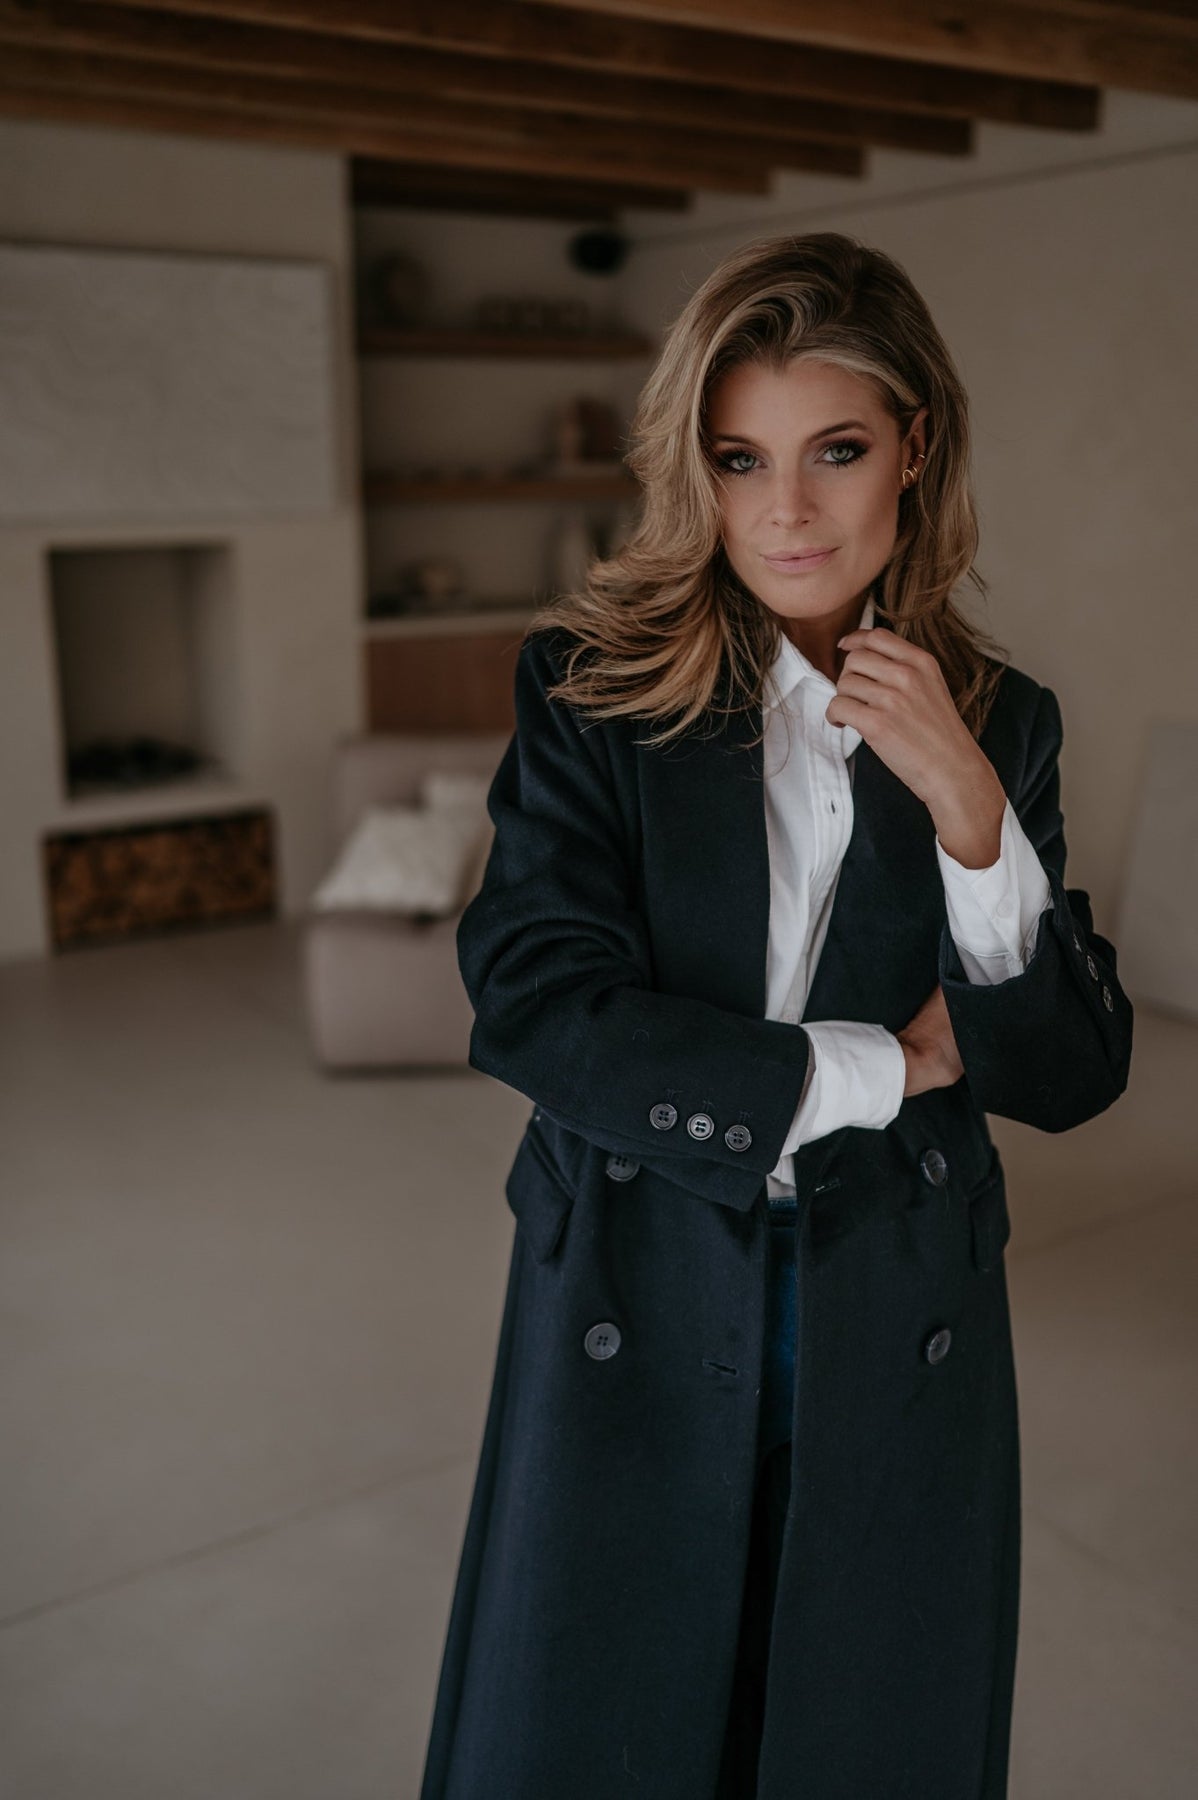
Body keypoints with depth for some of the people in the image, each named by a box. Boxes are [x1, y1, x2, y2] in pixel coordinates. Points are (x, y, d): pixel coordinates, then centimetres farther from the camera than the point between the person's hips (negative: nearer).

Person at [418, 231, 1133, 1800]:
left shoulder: (1001, 721, -2)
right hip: (636, 1318, -1)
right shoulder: (593, 688, -9)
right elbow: (530, 1007, -18)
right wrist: (878, 1069, -13)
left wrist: (970, 810, -20)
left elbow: (1076, 1075, -4)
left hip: (899, 1342, 2)